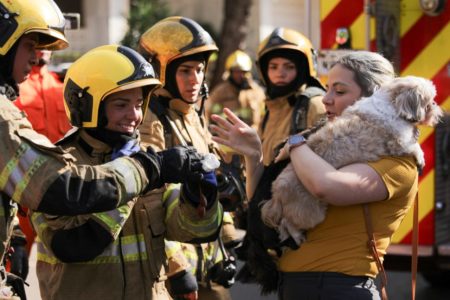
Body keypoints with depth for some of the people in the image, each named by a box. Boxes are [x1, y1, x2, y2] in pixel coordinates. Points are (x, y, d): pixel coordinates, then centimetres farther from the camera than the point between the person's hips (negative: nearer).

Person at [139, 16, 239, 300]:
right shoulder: (149, 123, -15)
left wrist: (224, 250, 16)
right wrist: (175, 267, -21)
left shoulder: (195, 116, 13)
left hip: (209, 258, 8)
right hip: (173, 264, -8)